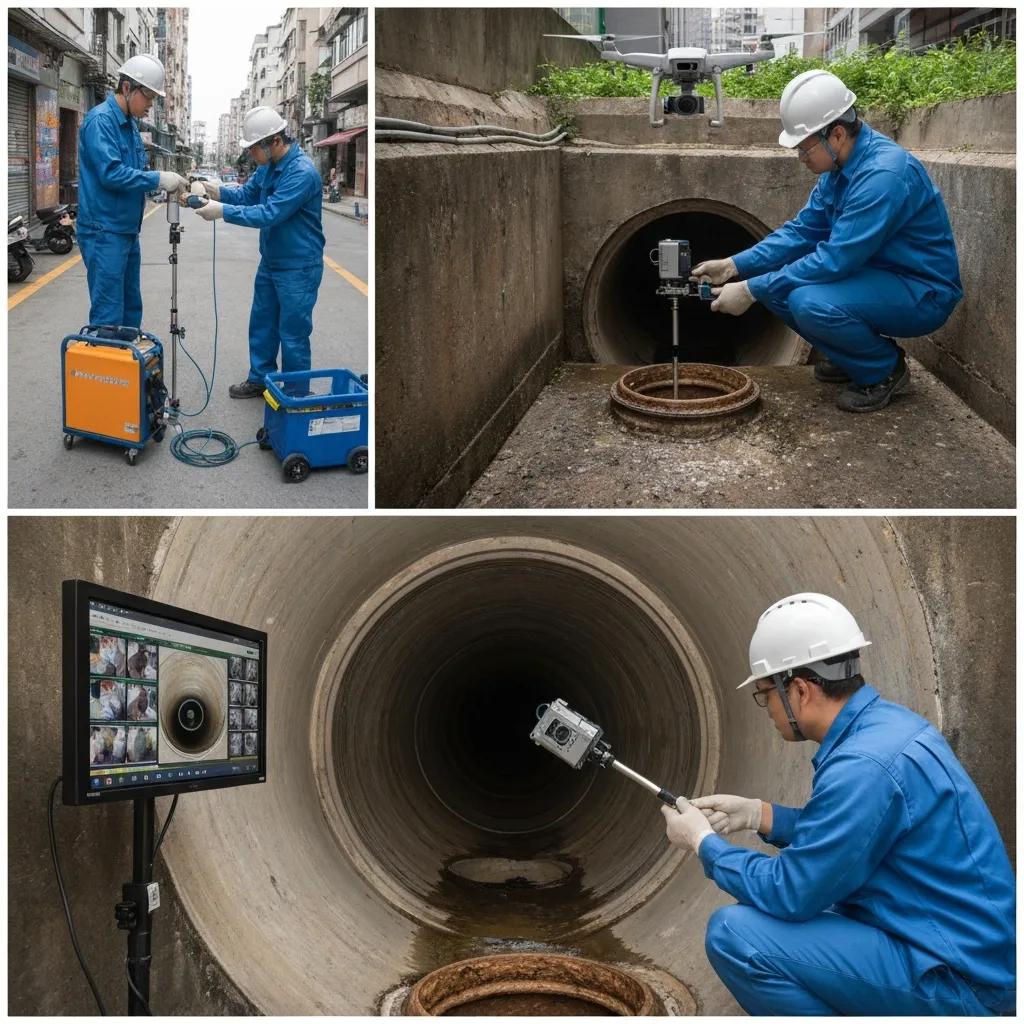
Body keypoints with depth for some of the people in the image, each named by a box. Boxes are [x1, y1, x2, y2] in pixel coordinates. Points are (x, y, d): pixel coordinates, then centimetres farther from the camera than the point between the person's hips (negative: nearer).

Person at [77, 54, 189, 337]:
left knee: (131, 309, 15)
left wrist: (164, 184, 3)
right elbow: (111, 173, -24)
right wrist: (158, 179, -20)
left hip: (128, 229, 10)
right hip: (104, 231, -10)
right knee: (108, 315, -8)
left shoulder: (129, 123, 14)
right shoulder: (101, 120, -15)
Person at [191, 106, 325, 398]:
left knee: (293, 334, 1)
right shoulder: (269, 165, 2)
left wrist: (223, 211, -29)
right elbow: (247, 194, 10)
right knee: (262, 324, 18)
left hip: (298, 267, -9)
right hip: (270, 262, 9)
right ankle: (259, 379, 33)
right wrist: (219, 191, -9)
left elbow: (270, 214, -30)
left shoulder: (301, 172, -26)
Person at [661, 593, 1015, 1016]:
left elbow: (789, 893, -18)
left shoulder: (864, 766, -25)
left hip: (955, 978, -10)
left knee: (734, 933, -16)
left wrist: (704, 842, -4)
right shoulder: (887, 722, 4)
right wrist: (757, 813, 13)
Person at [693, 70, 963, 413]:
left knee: (809, 302, -32)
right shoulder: (841, 164, 1)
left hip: (922, 294, -9)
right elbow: (803, 230, 8)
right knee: (775, 283, 2)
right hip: (874, 276, 9)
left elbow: (834, 260, -29)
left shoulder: (883, 174, -28)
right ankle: (851, 357, 16)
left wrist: (751, 291, -25)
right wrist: (734, 266, -3)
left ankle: (884, 371, -6)